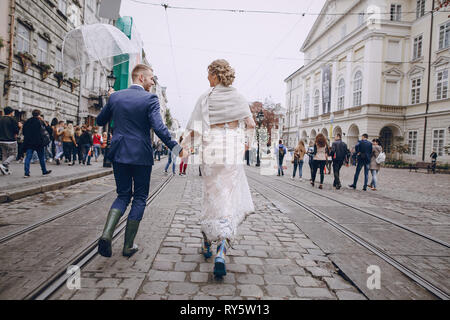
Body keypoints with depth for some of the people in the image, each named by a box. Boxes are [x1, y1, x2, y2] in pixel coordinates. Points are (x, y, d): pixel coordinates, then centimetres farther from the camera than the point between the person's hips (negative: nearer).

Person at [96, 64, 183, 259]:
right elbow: (158, 127, -19)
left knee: (123, 195, 17)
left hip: (119, 154, 4)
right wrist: (175, 147, -10)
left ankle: (107, 233, -4)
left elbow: (100, 121, 15)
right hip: (141, 155, -4)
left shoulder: (115, 96, 6)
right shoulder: (150, 99, -8)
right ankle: (128, 246, 14)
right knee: (139, 198, 9)